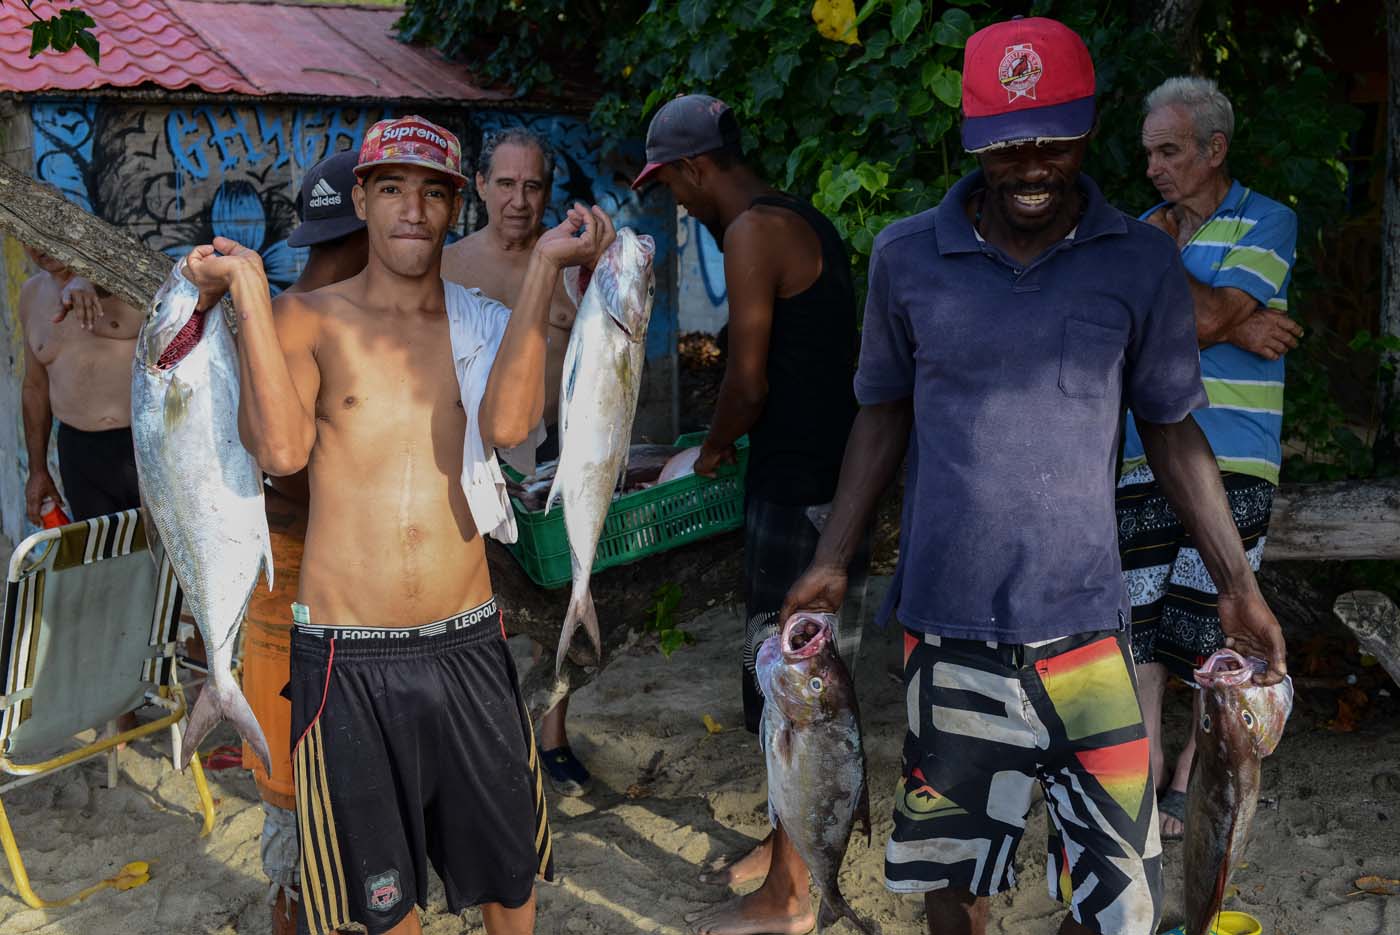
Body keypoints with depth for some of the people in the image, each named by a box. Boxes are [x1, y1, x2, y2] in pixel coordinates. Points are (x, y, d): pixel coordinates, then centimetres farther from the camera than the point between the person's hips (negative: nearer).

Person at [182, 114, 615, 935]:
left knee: (507, 869, 18)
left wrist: (545, 270, -14)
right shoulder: (309, 321, 1)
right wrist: (249, 287, -15)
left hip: (466, 647, 2)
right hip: (347, 660, -2)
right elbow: (282, 450, -17)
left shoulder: (486, 325, 6)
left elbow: (508, 426, -16)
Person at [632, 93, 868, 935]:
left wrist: (713, 450, 0)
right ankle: (789, 843, 34)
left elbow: (748, 381, -17)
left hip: (799, 486, -10)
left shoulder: (753, 232, -15)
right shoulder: (806, 221, 15)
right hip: (833, 474, 10)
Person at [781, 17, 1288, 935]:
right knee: (951, 860, 13)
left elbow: (1171, 427, 7)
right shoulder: (906, 256, -1)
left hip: (1083, 618, 0)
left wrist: (1238, 583, 5)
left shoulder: (1142, 262, -1)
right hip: (947, 618, 1)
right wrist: (833, 562, 4)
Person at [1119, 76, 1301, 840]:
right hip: (1145, 452, 4)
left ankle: (1193, 768, 17)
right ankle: (1149, 758, 13)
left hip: (1230, 458, -4)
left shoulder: (1266, 223, -2)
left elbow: (1207, 316, -16)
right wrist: (1233, 329, -13)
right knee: (1141, 606, 3)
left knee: (1211, 613, 1)